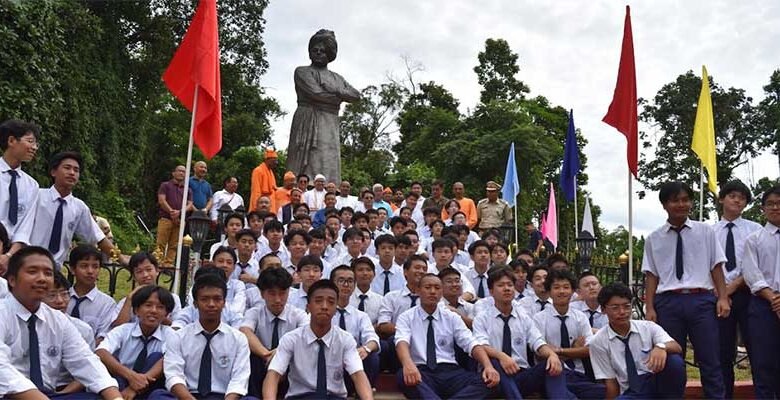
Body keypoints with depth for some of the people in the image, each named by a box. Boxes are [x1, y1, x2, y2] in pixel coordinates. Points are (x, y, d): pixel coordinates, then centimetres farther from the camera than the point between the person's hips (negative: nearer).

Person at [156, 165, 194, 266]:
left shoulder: (188, 190, 19)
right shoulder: (165, 185, 12)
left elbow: (190, 205, 8)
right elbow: (161, 200, 0)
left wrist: (179, 212, -11)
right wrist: (171, 211, -11)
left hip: (180, 220, 3)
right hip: (165, 218, -3)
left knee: (173, 246, 0)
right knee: (161, 244, -8)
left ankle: (168, 264, 1)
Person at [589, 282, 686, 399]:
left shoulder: (648, 327, 0)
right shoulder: (598, 342, -5)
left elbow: (677, 348, -15)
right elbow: (610, 382, -1)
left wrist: (662, 347, -36)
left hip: (657, 385, 4)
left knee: (675, 361, -27)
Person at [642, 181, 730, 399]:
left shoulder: (705, 232, 8)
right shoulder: (654, 239, 8)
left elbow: (716, 267, 6)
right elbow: (651, 275, 5)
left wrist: (723, 297, -4)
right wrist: (649, 308, -1)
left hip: (701, 300, 0)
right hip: (668, 302, 0)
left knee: (710, 361, 2)